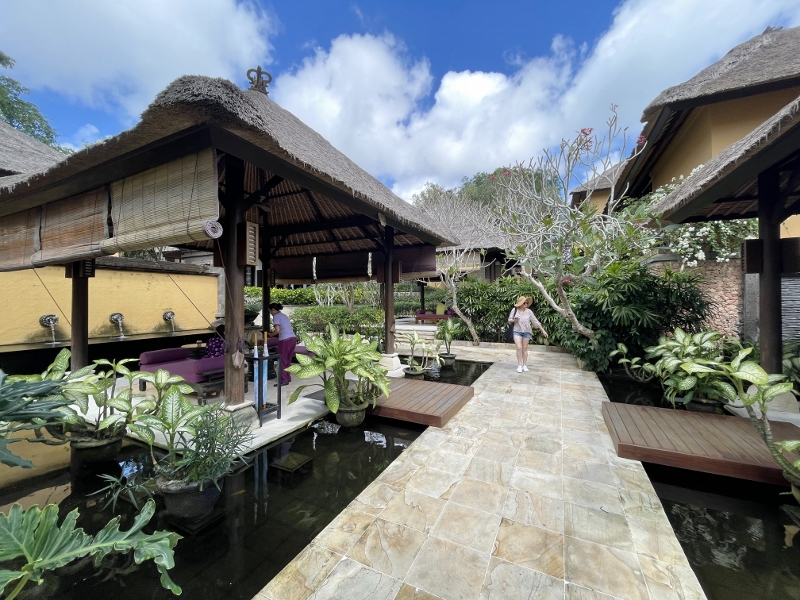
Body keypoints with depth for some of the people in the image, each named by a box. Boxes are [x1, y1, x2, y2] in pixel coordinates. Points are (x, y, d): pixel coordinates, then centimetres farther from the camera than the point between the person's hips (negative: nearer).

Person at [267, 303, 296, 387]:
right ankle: (288, 378, 22)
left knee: (282, 361, 2)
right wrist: (274, 333, 23)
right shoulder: (284, 315, 22)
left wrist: (271, 335, 4)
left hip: (285, 340, -8)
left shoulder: (276, 316, -2)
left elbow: (277, 330, -13)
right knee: (288, 360, 16)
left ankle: (284, 380, 4)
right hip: (293, 338, 8)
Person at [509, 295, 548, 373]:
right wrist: (513, 320, -20)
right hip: (517, 331, -1)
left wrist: (543, 330, -1)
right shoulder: (514, 310, -4)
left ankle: (525, 365, 16)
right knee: (519, 348, -9)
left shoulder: (529, 311, -5)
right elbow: (509, 320, 4)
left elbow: (535, 321, -1)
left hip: (526, 332, 1)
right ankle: (519, 365, 0)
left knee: (524, 348, 7)